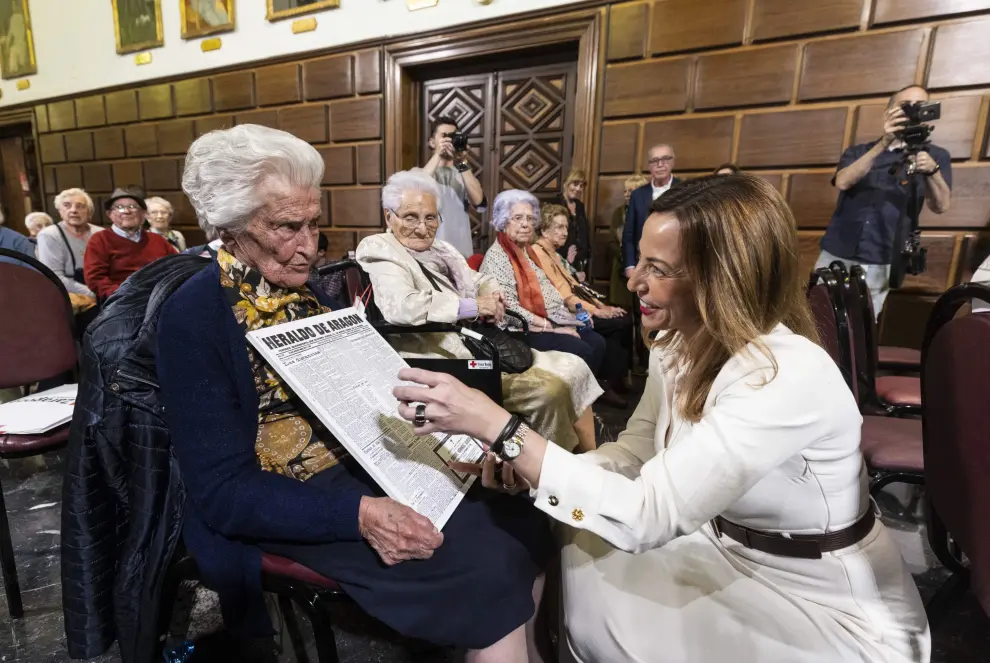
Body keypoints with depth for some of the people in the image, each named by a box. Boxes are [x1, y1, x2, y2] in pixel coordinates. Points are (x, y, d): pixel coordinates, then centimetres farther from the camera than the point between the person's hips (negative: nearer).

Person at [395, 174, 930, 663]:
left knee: (596, 606, -13)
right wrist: (526, 464, -18)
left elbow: (646, 515, -37)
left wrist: (496, 426, -39)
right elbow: (635, 453, -1)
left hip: (827, 604, -6)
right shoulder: (678, 347, -8)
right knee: (576, 554, -4)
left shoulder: (783, 377, -33)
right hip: (731, 549, 6)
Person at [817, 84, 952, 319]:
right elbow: (843, 182, -11)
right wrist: (882, 144, -20)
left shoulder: (934, 155, 8)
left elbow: (941, 206, -6)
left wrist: (932, 170, -23)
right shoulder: (858, 152, 11)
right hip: (834, 256, 1)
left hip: (879, 264, -1)